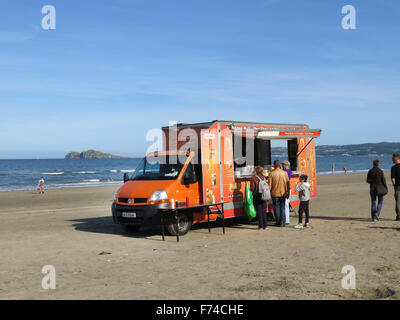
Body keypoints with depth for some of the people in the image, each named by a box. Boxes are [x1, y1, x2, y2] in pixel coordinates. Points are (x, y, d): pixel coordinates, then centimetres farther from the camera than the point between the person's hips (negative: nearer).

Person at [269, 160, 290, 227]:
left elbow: (270, 184, -7)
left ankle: (278, 223, 10)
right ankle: (282, 222, 8)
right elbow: (288, 184, 0)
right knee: (282, 208, 10)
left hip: (275, 193, -2)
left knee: (276, 208, 7)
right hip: (283, 193, 2)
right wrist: (288, 193, 8)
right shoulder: (284, 173, -2)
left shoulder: (272, 174, -7)